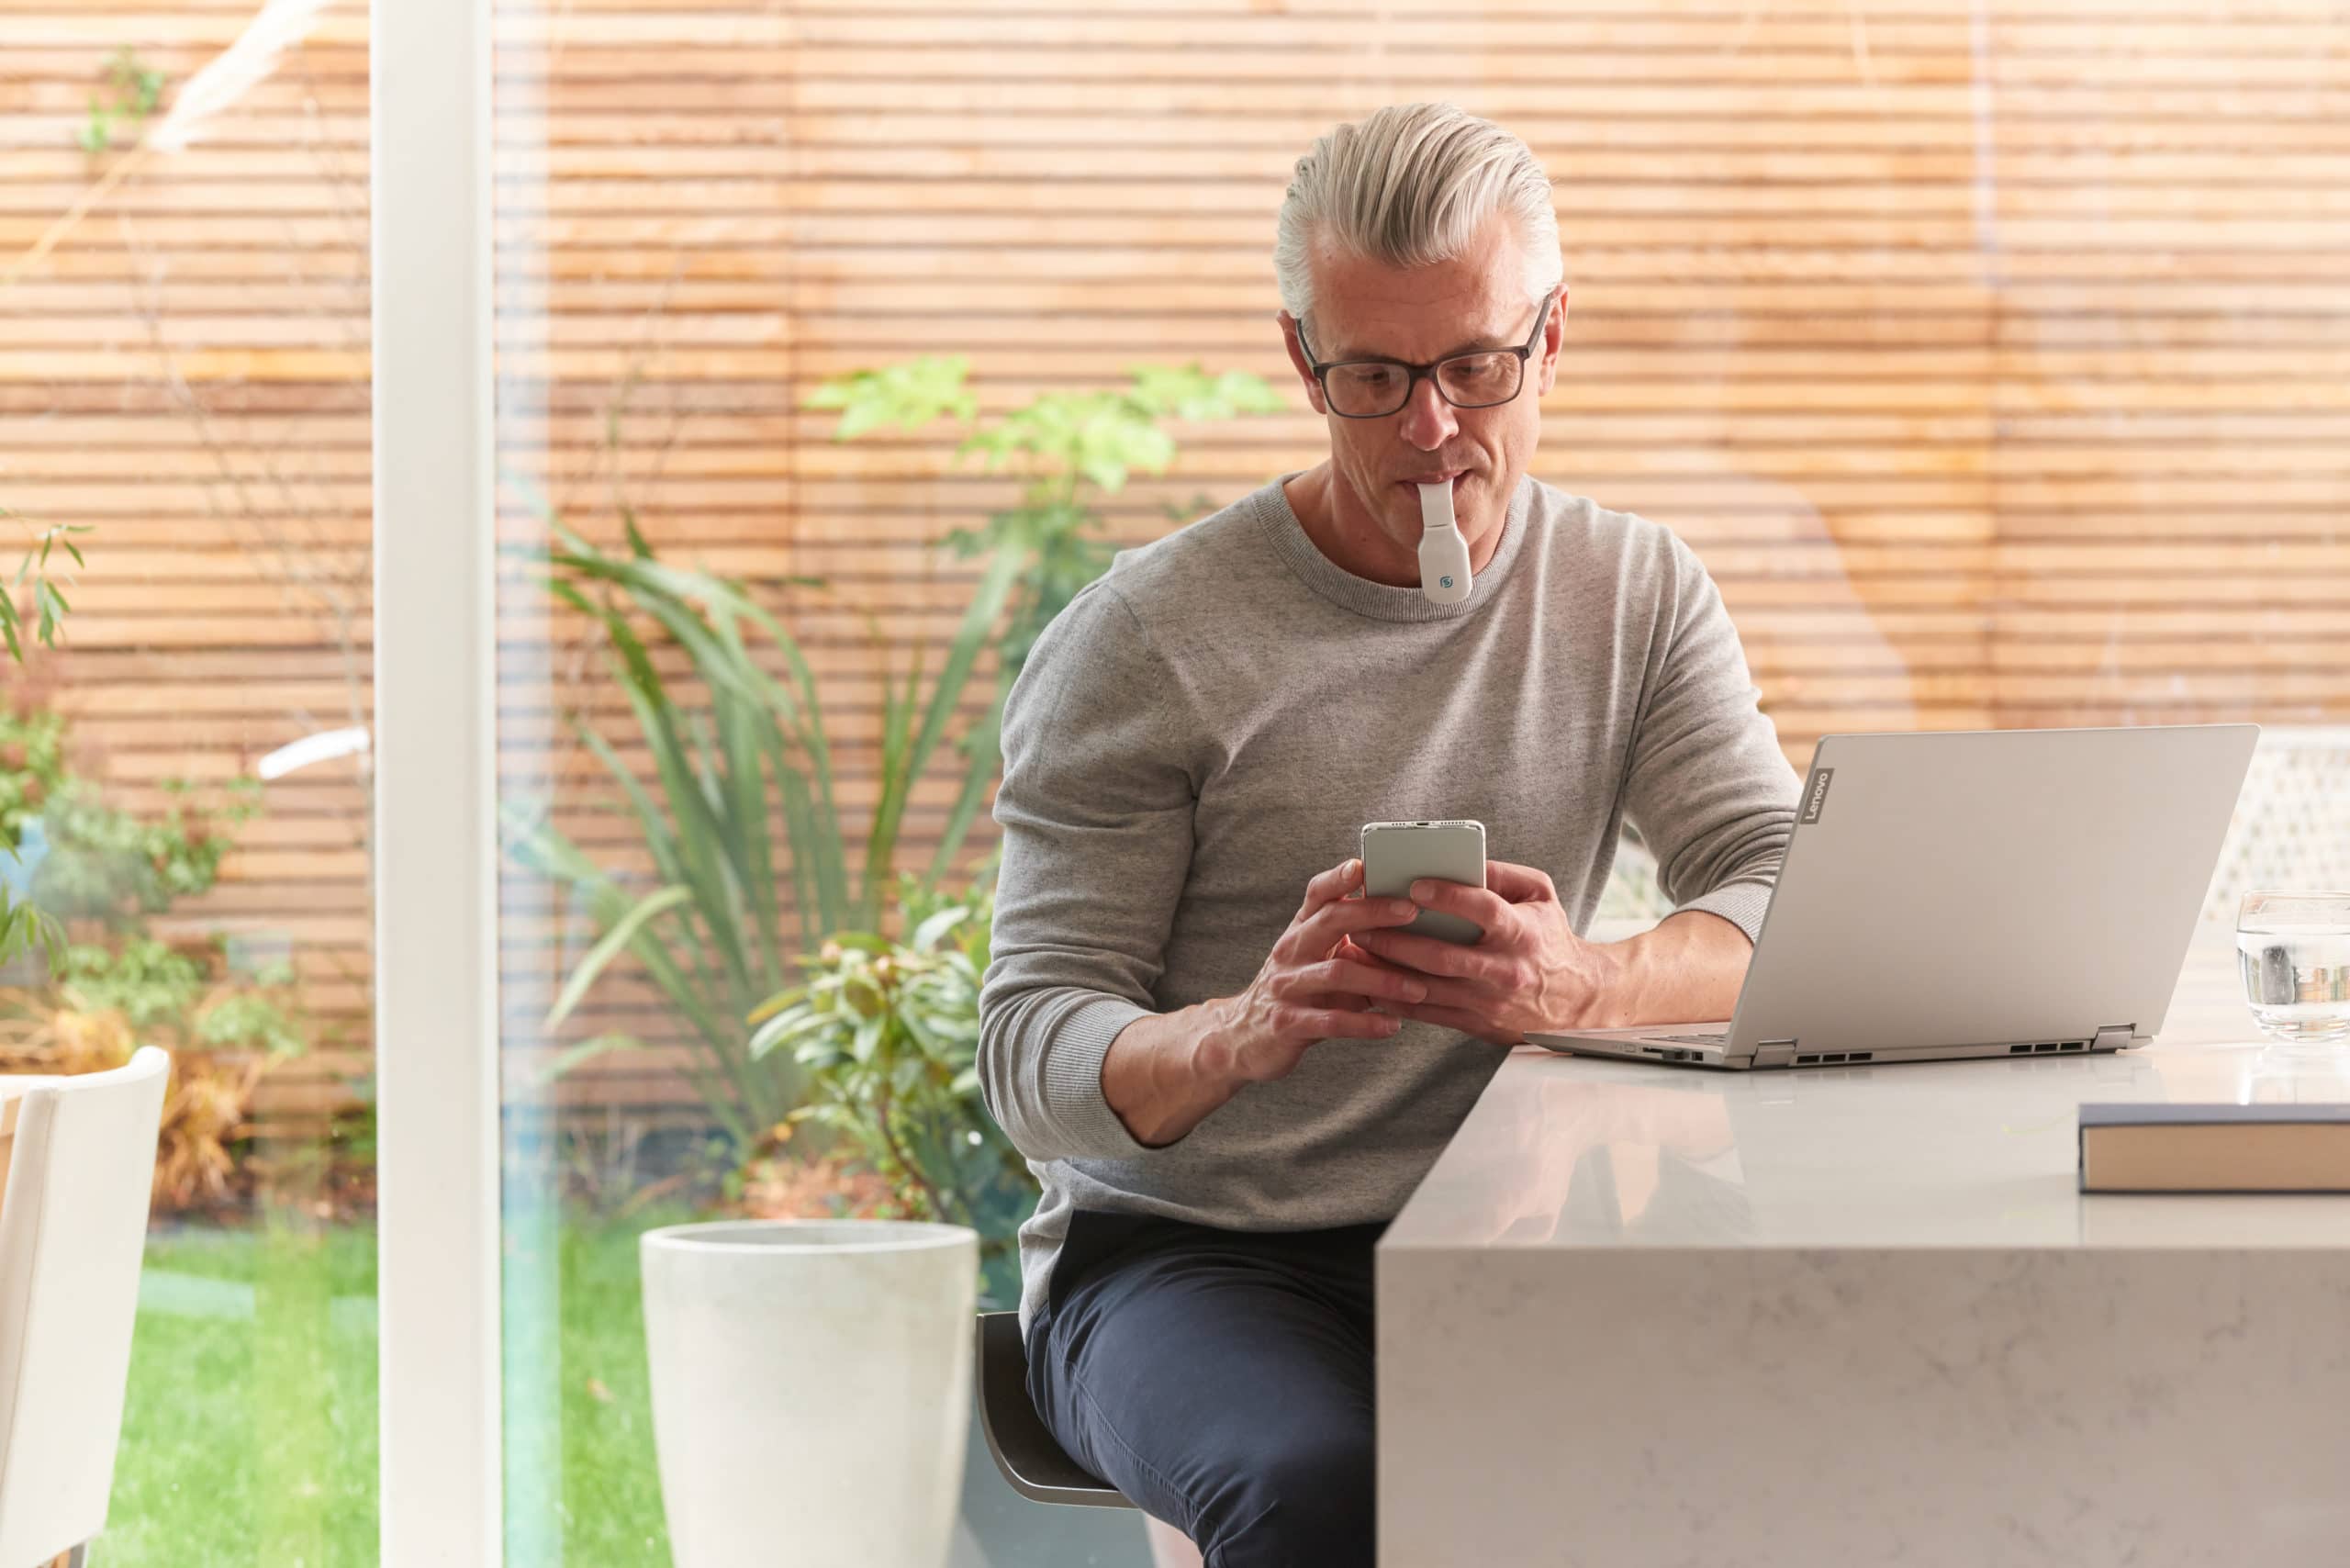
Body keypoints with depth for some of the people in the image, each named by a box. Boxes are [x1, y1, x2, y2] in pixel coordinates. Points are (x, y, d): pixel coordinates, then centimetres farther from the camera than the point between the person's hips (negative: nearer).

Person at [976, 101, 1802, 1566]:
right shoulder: (1145, 636, -5)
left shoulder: (1641, 595, 8)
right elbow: (1033, 1060, -9)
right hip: (1186, 1247, -3)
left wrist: (1585, 987, -30)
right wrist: (1244, 1030, -33)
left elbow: (1802, 907, -6)